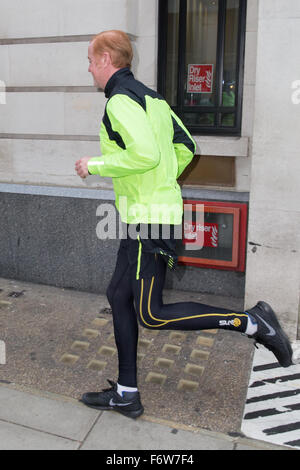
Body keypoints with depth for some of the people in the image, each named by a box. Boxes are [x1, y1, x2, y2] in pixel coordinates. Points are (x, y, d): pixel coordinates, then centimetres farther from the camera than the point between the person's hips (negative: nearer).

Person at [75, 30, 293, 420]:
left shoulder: (120, 100, -13)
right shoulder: (150, 96, 17)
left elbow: (145, 153, -29)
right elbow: (185, 148, 21)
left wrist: (95, 165, -14)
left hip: (149, 219, -10)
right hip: (147, 216, 10)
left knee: (151, 315, -4)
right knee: (119, 296, 12)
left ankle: (251, 322, 1)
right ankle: (126, 394, 21)